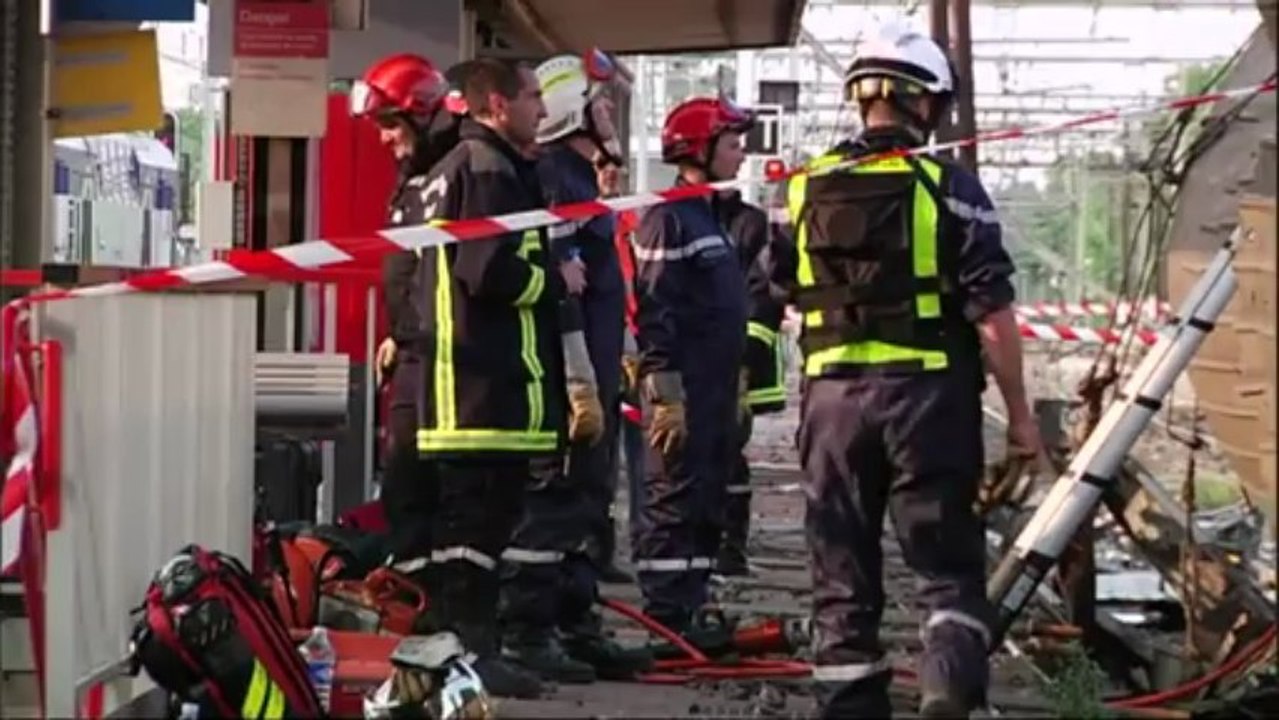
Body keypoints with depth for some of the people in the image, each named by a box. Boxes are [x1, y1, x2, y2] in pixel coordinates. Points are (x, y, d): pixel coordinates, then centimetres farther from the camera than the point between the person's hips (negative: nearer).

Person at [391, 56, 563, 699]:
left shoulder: (444, 171, 21)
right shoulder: (491, 170, -12)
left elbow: (417, 268, 25)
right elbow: (490, 272, -21)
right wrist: (553, 279, -7)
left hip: (451, 381, 10)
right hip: (490, 379, -10)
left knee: (456, 520, 13)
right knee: (481, 520, -9)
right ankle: (474, 652, -9)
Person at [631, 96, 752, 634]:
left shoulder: (712, 216, 20)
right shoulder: (668, 219, -11)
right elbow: (655, 312, -18)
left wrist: (733, 390, 24)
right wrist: (665, 395, -22)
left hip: (715, 391, 10)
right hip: (681, 392, -10)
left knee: (707, 507, 12)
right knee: (674, 503, -8)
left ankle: (688, 616, 18)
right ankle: (666, 622, -6)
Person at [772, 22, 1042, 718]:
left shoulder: (804, 191, 7)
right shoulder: (950, 188, -6)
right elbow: (991, 314, -8)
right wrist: (1018, 411, -1)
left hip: (832, 396, 3)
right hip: (926, 396, -3)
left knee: (843, 575, 10)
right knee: (950, 566, 5)